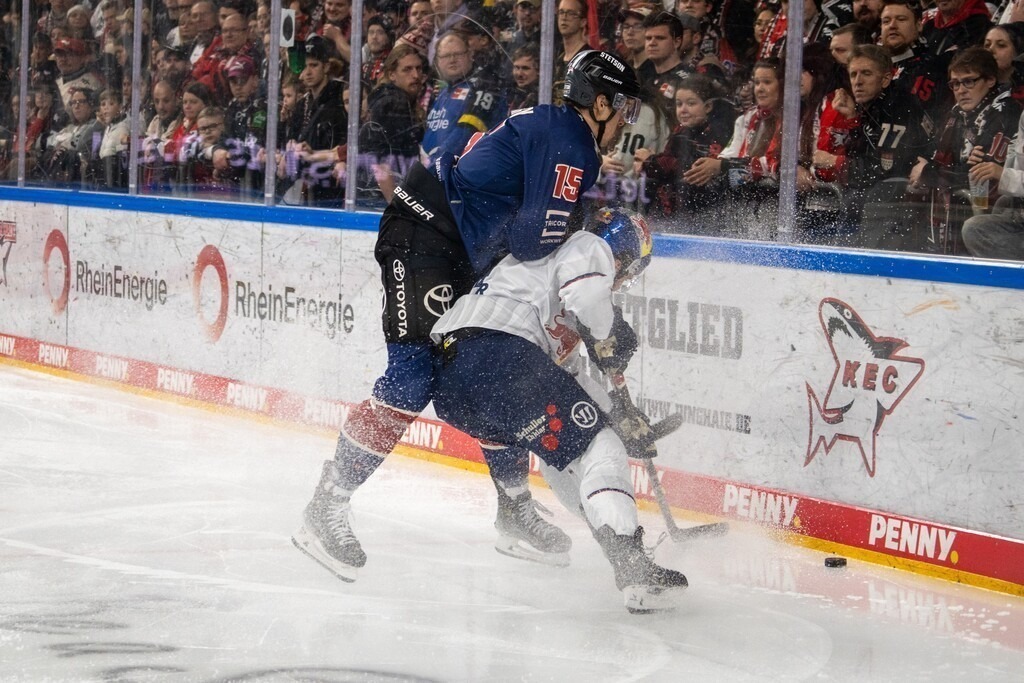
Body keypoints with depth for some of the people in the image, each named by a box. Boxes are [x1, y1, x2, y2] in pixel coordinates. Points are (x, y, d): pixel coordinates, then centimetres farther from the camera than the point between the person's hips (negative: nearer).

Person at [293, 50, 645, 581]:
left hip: (461, 256, 11)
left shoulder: (549, 127, 18)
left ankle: (515, 514, 22)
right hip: (422, 234, -11)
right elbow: (534, 240, -21)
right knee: (414, 376, -18)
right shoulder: (570, 145, -13)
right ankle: (326, 508, -16)